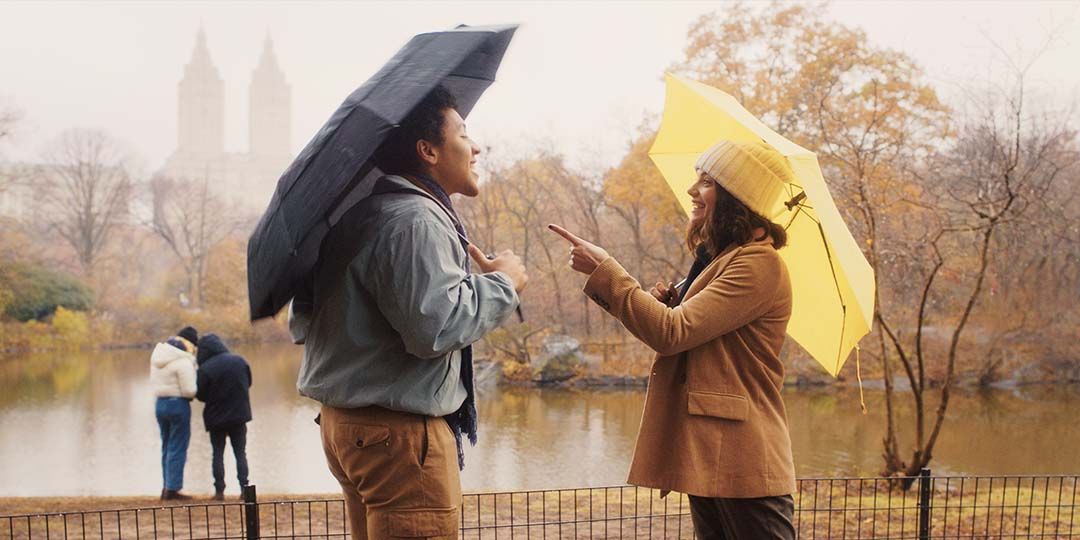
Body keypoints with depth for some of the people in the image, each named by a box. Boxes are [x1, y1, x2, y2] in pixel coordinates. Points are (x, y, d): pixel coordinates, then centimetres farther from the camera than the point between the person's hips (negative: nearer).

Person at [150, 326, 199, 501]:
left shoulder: (158, 356, 9)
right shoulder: (183, 362, -16)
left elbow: (155, 384, 14)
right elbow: (189, 390, -18)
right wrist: (199, 388, 1)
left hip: (160, 403, 8)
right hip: (178, 404, -8)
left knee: (167, 447, 16)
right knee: (178, 449, -2)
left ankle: (167, 487, 19)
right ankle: (172, 489, -2)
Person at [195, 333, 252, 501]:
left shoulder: (205, 369, -16)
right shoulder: (240, 361, -3)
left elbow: (201, 395, -9)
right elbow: (248, 382, 8)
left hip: (216, 418, -3)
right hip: (239, 415, 3)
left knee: (218, 454, 8)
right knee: (240, 453, 10)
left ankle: (219, 491, 5)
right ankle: (244, 489, 3)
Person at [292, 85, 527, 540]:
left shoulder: (368, 212, 15)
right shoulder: (415, 220, -17)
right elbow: (435, 326, -26)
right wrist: (501, 283, -12)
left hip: (350, 424, 11)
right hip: (398, 433, -11)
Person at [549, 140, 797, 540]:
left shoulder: (759, 264, -14)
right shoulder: (716, 259, 17)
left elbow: (673, 333, -21)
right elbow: (689, 338, 22)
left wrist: (603, 270, -15)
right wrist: (666, 304, 1)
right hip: (707, 455, 10)